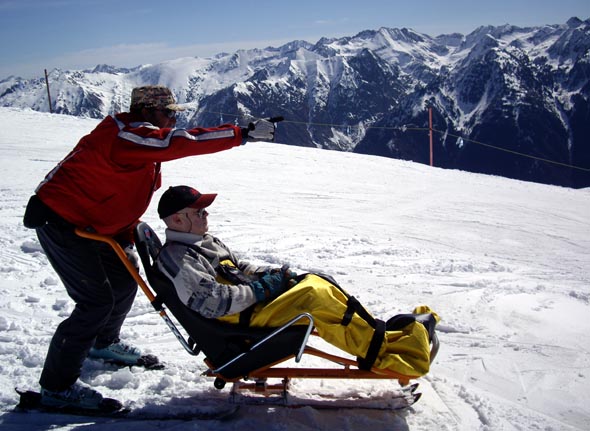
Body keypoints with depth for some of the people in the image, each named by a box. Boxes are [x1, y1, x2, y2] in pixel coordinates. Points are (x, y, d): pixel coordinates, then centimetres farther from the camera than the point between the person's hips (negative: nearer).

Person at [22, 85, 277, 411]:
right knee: (97, 301, -12)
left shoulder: (137, 139, 8)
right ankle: (56, 388, -1)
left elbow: (124, 195, 14)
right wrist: (243, 133, -33)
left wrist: (130, 233, 6)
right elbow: (182, 142, -34)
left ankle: (103, 343, 43)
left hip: (93, 223, 11)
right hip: (60, 221, -10)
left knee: (125, 279, 18)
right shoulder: (124, 135, -24)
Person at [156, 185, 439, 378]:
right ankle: (384, 354, -22)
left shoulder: (205, 242, 19)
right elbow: (211, 302, -22)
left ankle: (381, 333, -8)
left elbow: (239, 268, 25)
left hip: (252, 301, 10)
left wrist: (272, 274, 6)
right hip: (241, 324, -10)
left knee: (315, 282, -5)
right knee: (313, 296, -25)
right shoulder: (175, 256, -12)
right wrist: (260, 289, -13)